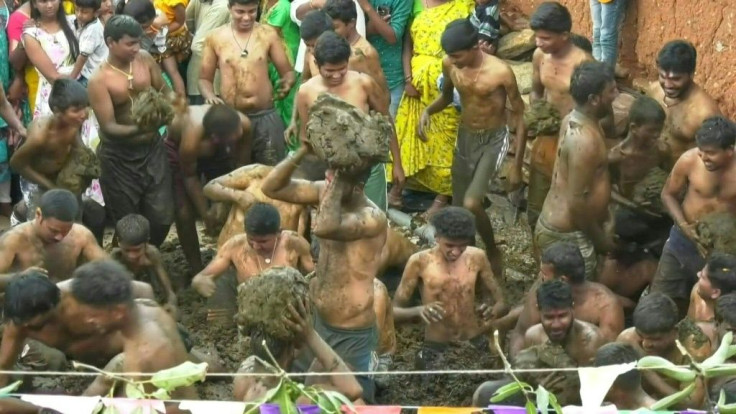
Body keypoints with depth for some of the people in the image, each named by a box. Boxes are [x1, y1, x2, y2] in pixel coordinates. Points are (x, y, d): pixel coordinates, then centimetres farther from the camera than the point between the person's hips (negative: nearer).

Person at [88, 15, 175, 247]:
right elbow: (109, 128, -24)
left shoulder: (144, 59, -5)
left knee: (162, 217, 6)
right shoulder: (99, 81, -20)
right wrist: (139, 129, -42)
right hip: (119, 157, -4)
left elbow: (163, 91, 10)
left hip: (152, 148, 4)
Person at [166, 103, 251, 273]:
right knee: (185, 213, -9)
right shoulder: (191, 139, -45)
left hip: (217, 151, 3)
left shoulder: (243, 124, -37)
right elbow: (190, 177, -25)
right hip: (178, 148, -3)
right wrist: (205, 213, -17)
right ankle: (197, 271, 6)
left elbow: (241, 166, -18)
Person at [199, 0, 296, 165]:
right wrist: (209, 96, -13)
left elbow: (287, 72, 4)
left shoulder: (268, 34, 1)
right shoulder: (215, 38, 1)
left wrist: (287, 83, -20)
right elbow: (204, 78, 9)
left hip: (265, 117, 0)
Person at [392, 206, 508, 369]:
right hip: (436, 351, -2)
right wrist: (419, 311, -29)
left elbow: (502, 303, 4)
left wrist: (493, 311, -20)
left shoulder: (477, 257, 0)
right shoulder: (420, 262, -8)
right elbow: (394, 311, -7)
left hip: (475, 345, 2)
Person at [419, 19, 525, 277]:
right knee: (458, 208, 9)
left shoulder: (501, 72, -25)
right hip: (464, 137, 5)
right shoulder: (449, 65, -10)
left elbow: (519, 115, -14)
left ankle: (492, 252, 9)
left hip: (493, 141, -5)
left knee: (471, 204, -19)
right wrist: (428, 111, -10)